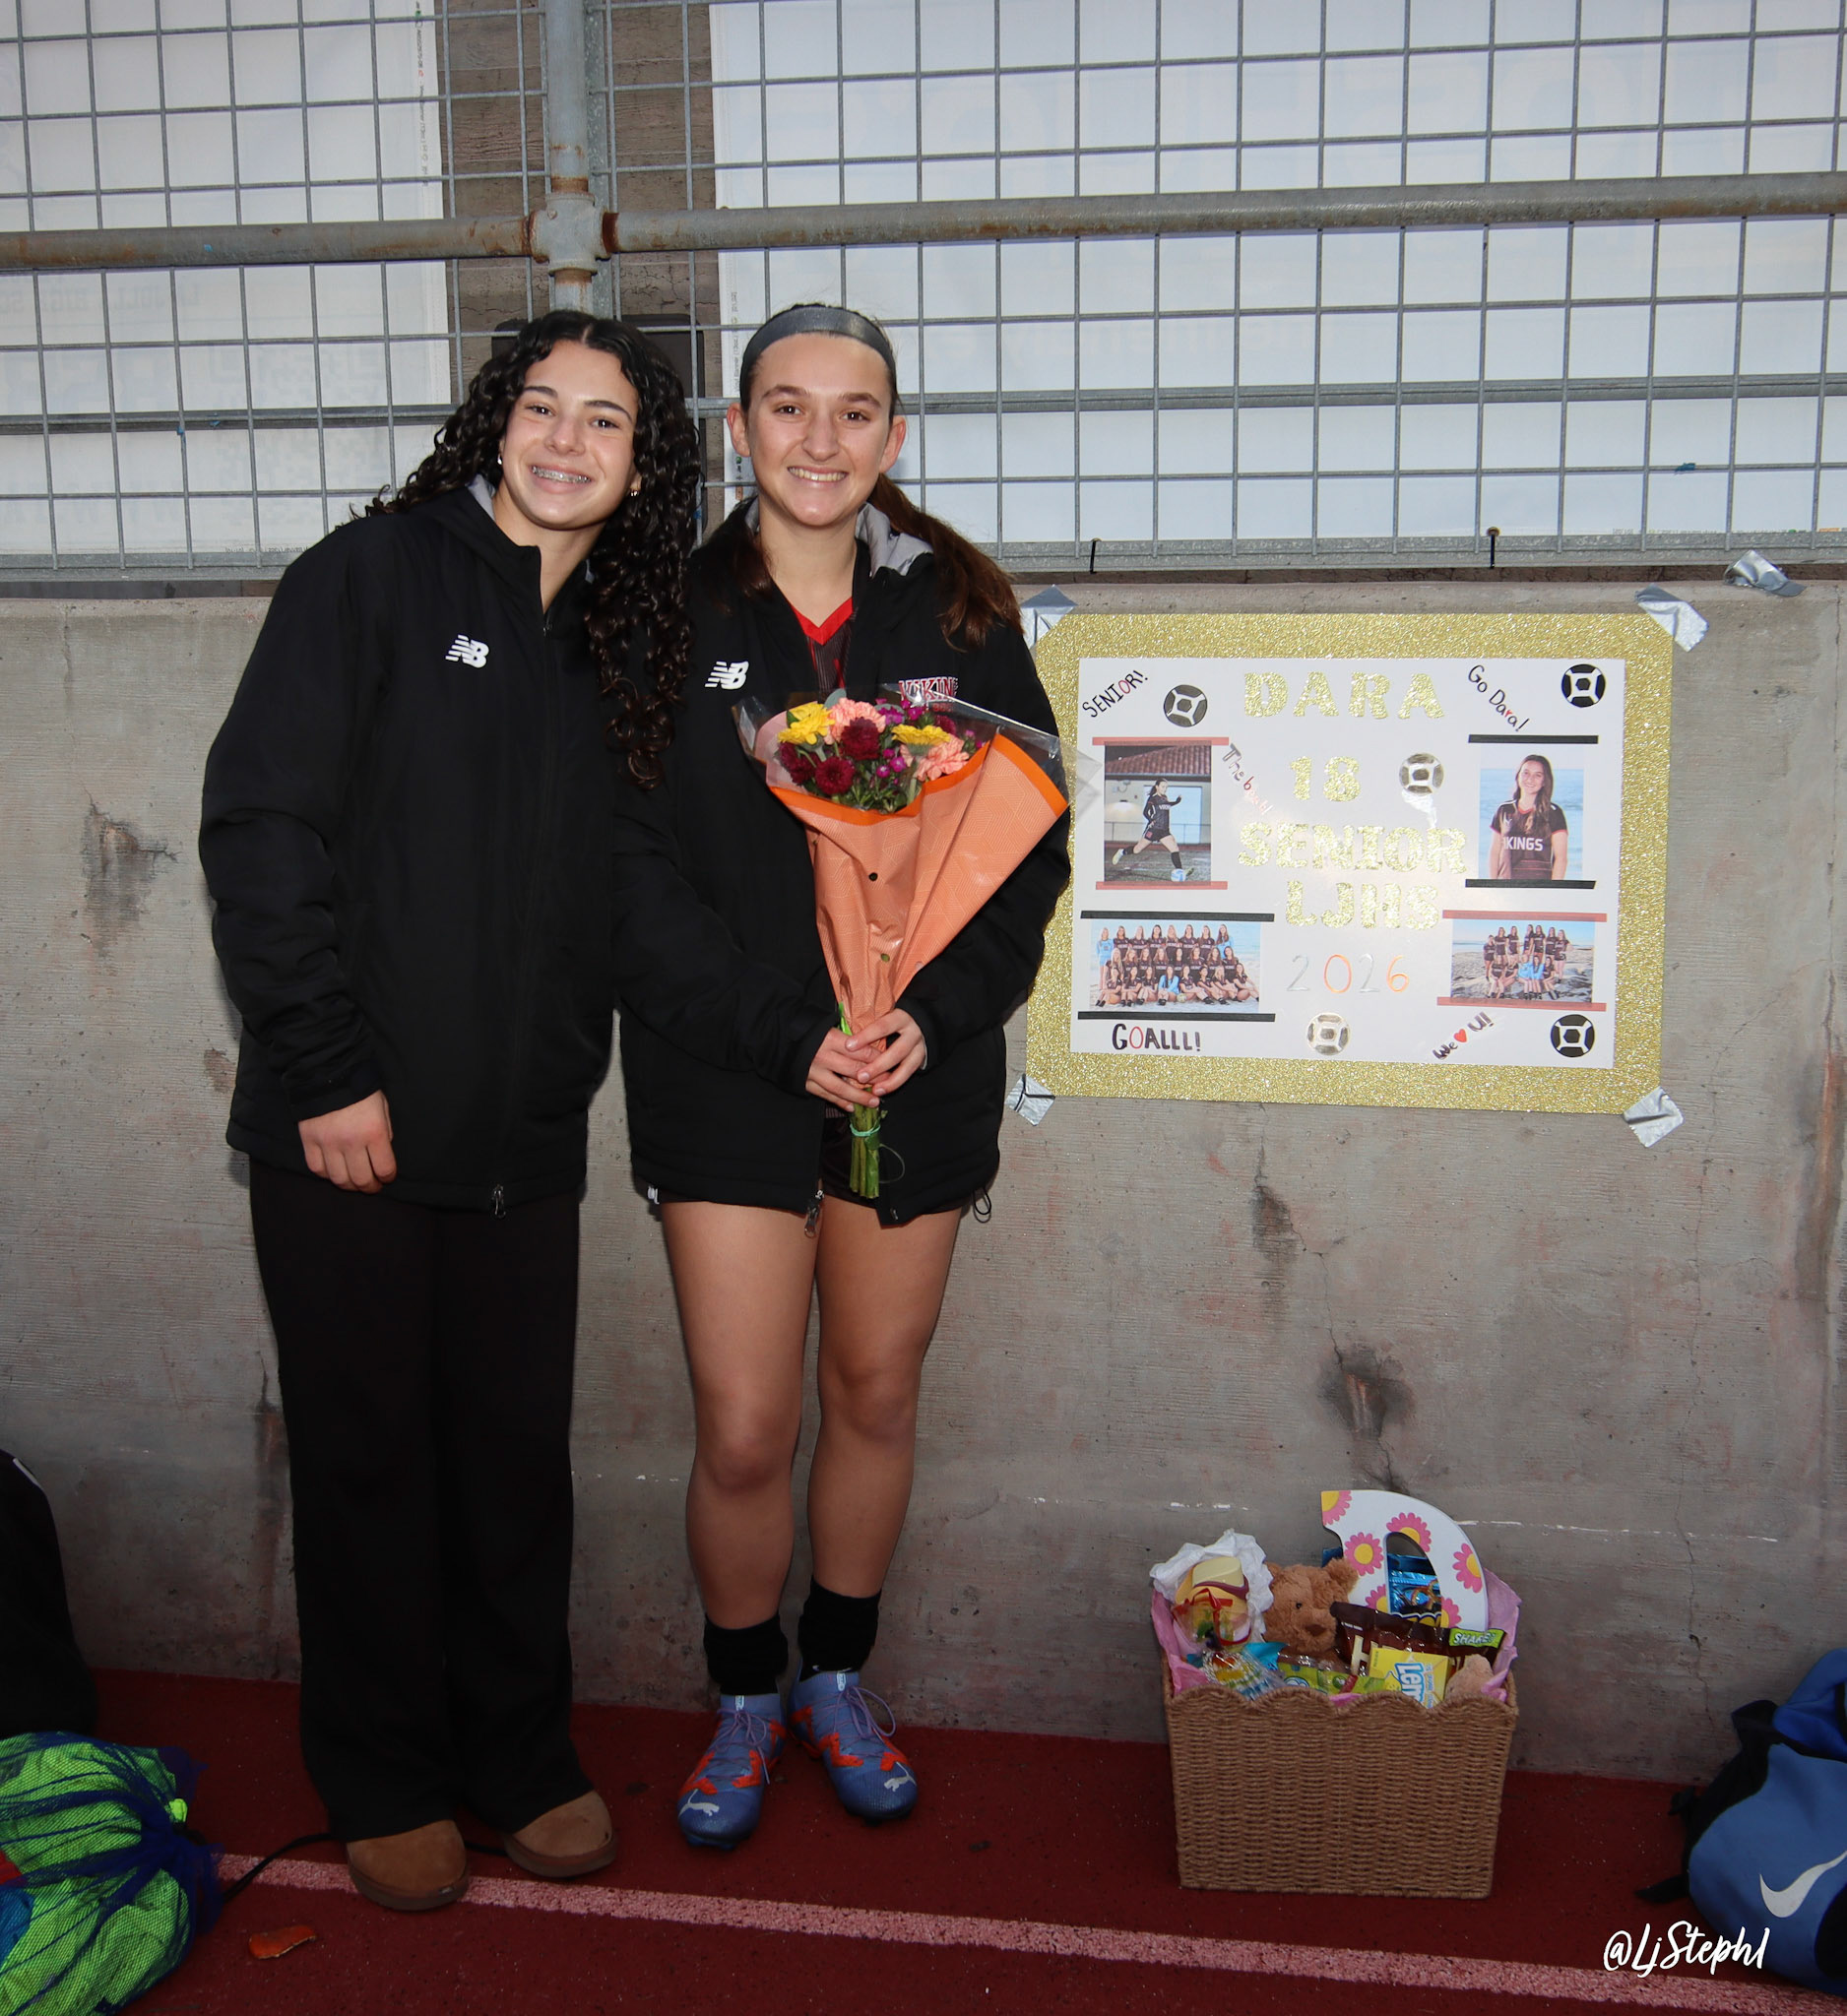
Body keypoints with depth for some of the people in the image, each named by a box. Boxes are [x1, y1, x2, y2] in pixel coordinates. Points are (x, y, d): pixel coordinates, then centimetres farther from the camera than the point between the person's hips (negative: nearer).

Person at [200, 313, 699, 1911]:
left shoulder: (620, 642, 12)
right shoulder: (376, 576, -3)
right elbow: (259, 826, -10)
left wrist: (575, 1063, 4)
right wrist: (326, 1068, -13)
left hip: (526, 1137, 4)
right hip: (353, 1125, -4)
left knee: (520, 1454, 11)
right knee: (369, 1456, 8)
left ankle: (521, 1754, 30)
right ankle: (384, 1781, 26)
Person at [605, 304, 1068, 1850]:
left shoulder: (956, 613, 3)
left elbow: (1030, 843, 3)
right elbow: (636, 866, -6)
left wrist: (937, 1013, -10)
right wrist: (782, 1031, -15)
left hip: (922, 1068, 2)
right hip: (731, 1075, -2)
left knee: (878, 1394, 13)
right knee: (743, 1431, -1)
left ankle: (838, 1678, 36)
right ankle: (746, 1698, 27)